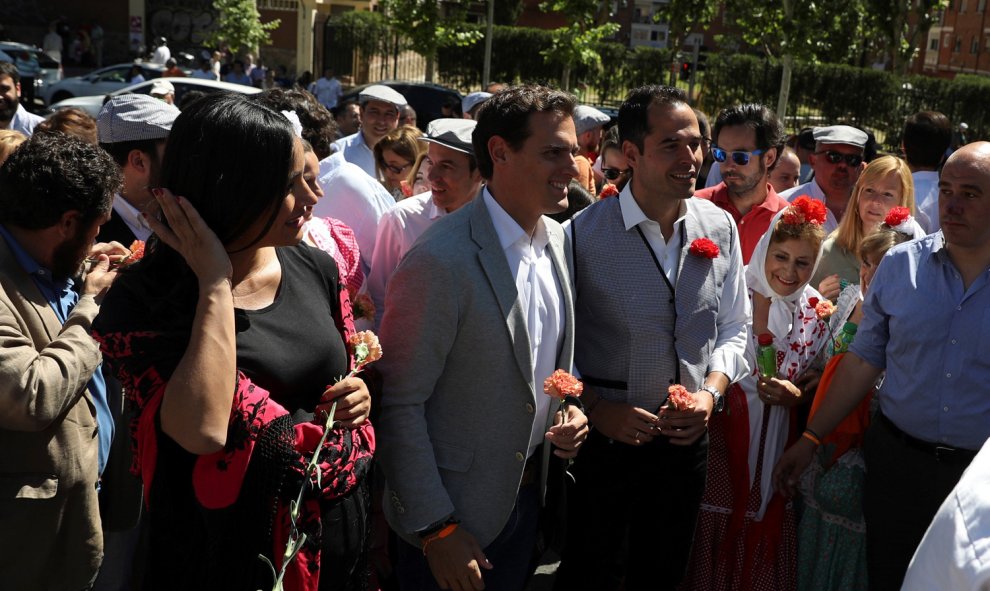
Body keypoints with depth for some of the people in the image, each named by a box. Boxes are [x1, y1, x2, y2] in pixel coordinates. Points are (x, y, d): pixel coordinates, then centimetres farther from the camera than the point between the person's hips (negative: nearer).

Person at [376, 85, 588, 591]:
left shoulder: (556, 238, 1)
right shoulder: (441, 260, -23)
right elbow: (400, 403, -21)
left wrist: (570, 408, -3)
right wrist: (436, 529, -18)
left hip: (532, 493, 7)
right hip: (459, 514, -7)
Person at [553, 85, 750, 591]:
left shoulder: (719, 228, -1)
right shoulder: (583, 233, -16)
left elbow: (734, 328, 7)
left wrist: (711, 392, -8)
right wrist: (595, 407, -19)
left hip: (687, 438, 4)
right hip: (601, 436, -4)